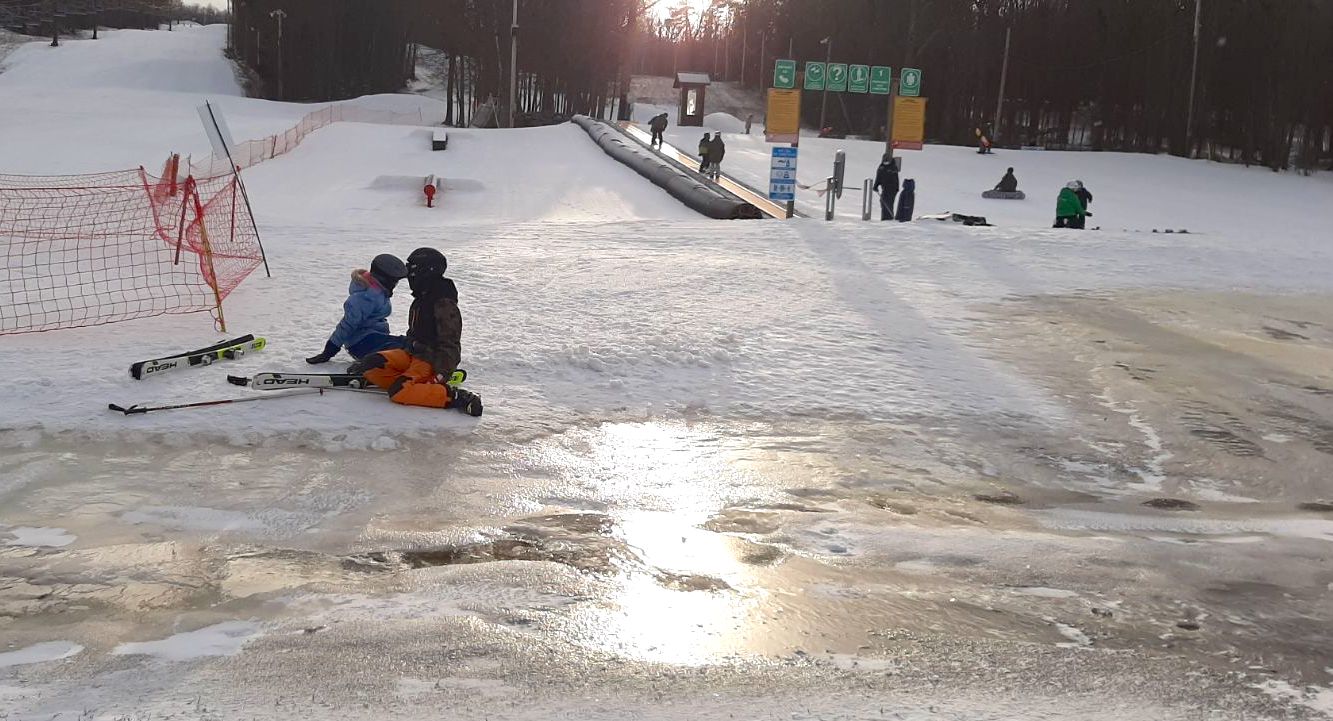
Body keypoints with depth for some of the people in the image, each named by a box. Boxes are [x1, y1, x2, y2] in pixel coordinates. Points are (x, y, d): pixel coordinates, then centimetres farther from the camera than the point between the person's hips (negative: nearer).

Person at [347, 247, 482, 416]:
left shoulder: (444, 303, -17)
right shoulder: (421, 299, 14)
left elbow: (449, 345, -20)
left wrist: (441, 373, -25)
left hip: (431, 360, -9)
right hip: (413, 353, 9)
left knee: (399, 392, -30)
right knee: (372, 365, -7)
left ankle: (454, 397, -25)